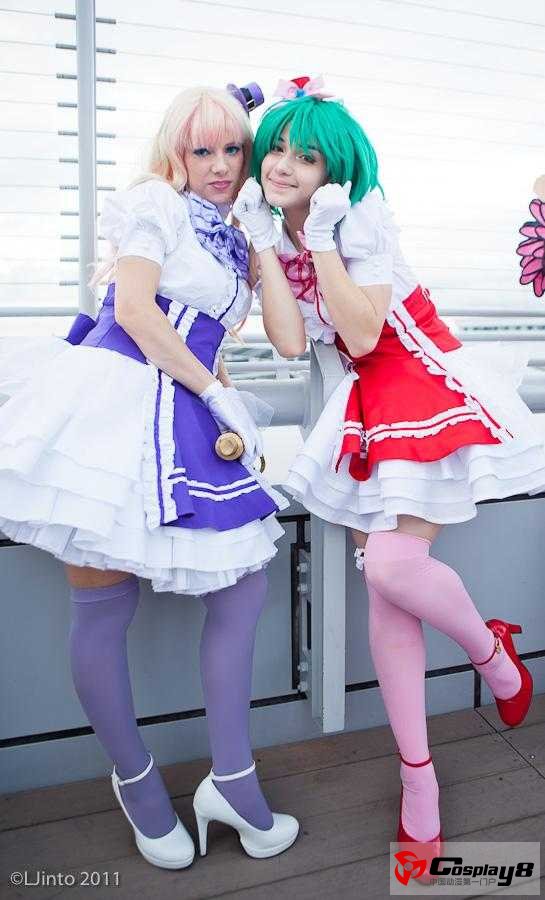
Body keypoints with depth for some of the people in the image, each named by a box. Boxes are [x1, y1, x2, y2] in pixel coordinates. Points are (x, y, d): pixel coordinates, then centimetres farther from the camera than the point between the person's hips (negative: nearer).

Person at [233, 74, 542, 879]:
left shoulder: (361, 219, -9)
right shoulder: (274, 233, 7)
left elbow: (362, 335, -21)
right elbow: (292, 343, -8)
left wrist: (322, 239, -19)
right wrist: (264, 244, -6)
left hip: (429, 388, -5)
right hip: (368, 404, 5)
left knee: (393, 564, -23)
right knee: (381, 586, -1)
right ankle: (416, 769, 13)